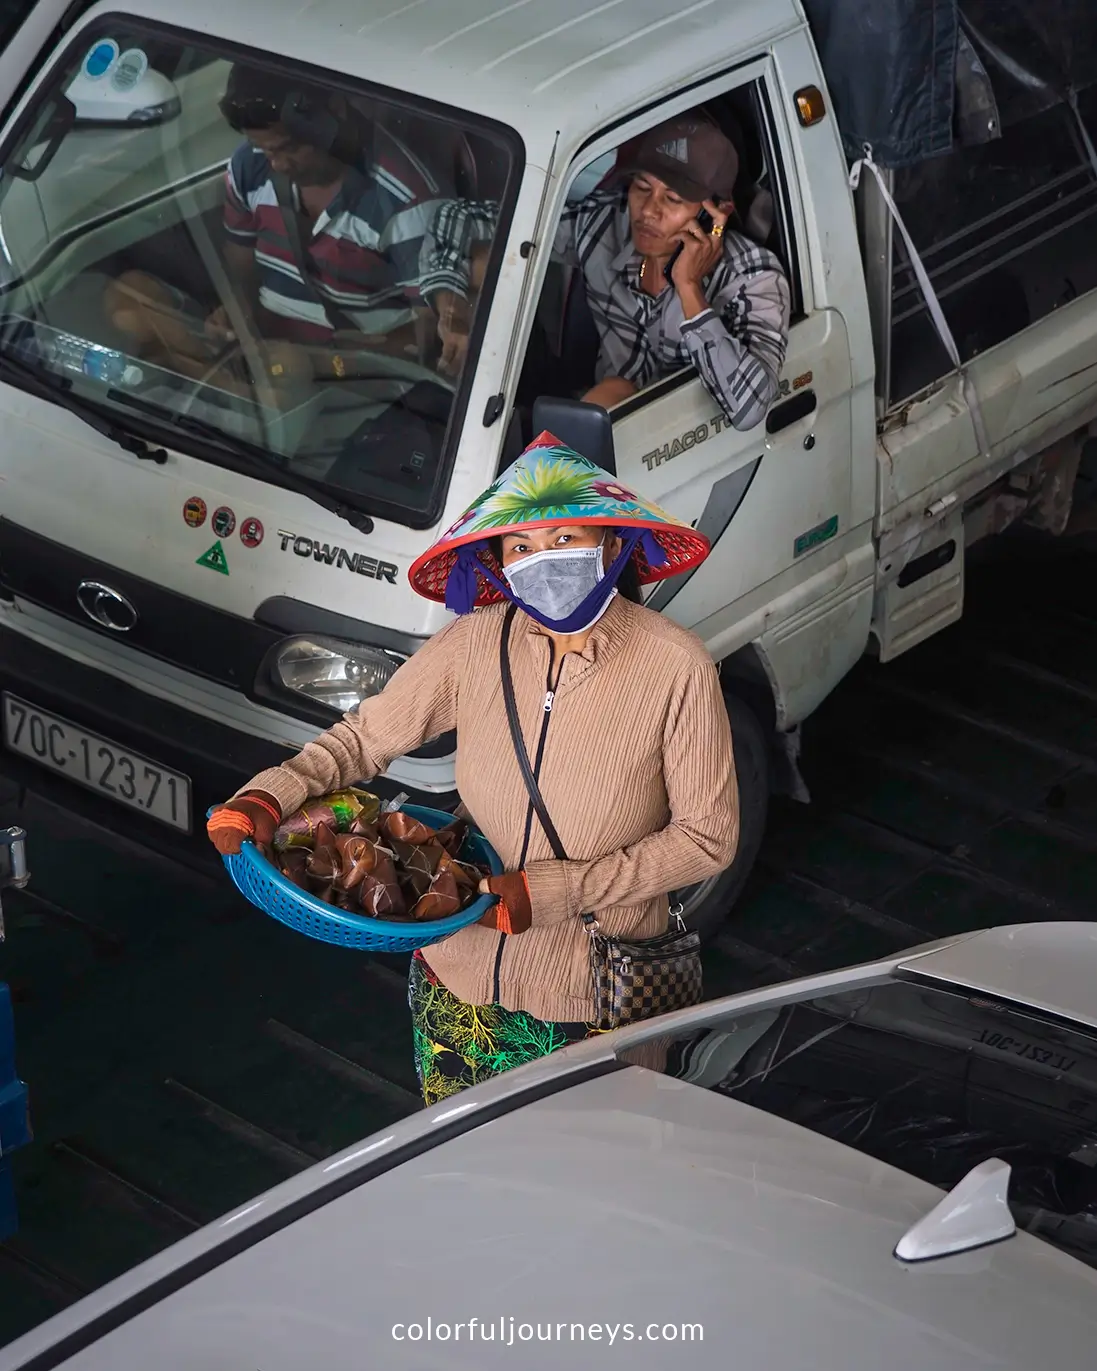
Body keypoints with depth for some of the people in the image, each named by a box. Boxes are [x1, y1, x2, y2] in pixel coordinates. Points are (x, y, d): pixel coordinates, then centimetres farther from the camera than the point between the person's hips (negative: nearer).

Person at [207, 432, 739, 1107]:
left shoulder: (676, 668, -17)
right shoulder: (476, 645, -8)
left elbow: (708, 836, -12)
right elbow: (365, 737, 3)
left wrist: (556, 890, -18)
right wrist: (269, 796, -16)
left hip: (596, 1000, -3)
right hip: (459, 973, 4)